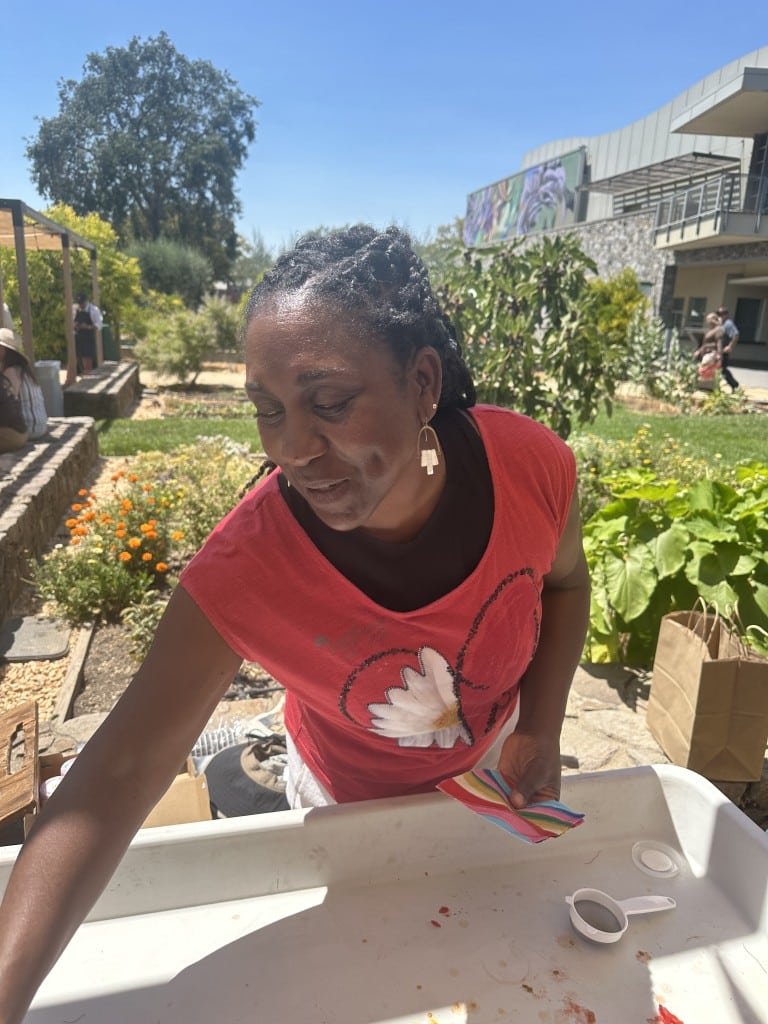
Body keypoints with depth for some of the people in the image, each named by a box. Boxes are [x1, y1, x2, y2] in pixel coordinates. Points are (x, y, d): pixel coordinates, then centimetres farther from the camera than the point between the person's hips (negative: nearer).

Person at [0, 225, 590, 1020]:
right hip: (349, 804, -2)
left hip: (494, 767, 3)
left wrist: (541, 730, -17)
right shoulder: (241, 569, -36)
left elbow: (563, 580, -8)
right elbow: (122, 771, -31)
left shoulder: (532, 465, -30)